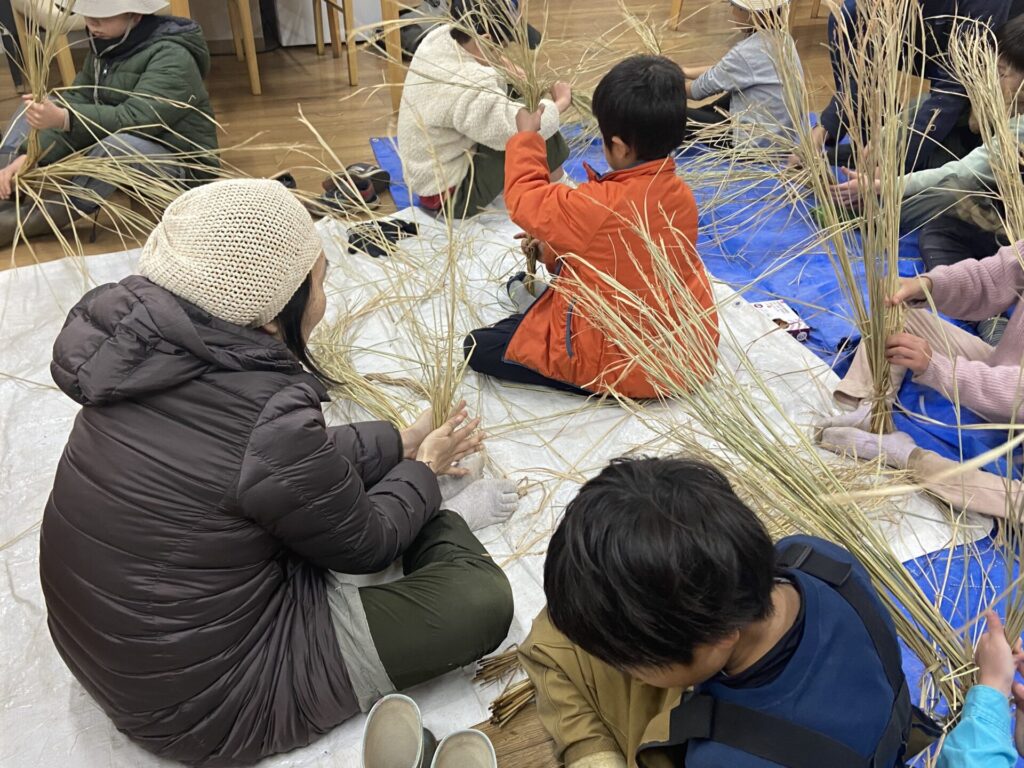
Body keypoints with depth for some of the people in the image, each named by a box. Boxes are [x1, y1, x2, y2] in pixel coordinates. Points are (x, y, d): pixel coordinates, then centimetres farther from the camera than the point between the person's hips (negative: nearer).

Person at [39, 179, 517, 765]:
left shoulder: (150, 356, -9)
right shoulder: (263, 419, -33)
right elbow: (364, 545, -12)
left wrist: (403, 441, 15)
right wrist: (424, 467, 6)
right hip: (204, 708, -8)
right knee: (482, 599, -6)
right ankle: (437, 515, 19)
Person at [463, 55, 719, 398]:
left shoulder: (600, 207, -31)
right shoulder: (681, 195, -7)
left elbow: (525, 198, -13)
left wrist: (526, 137, 2)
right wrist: (556, 248, 12)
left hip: (626, 369, -8)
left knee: (479, 347, -3)